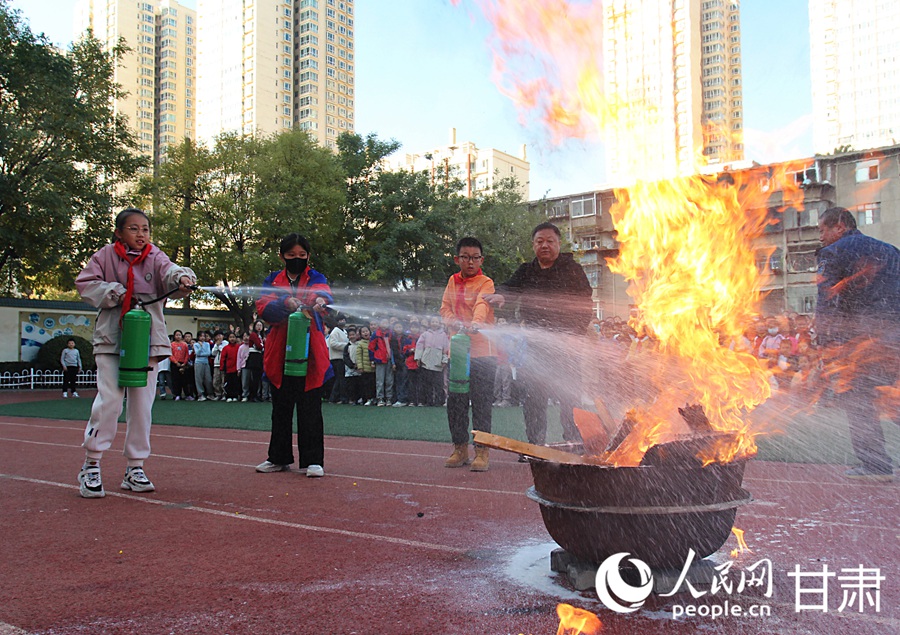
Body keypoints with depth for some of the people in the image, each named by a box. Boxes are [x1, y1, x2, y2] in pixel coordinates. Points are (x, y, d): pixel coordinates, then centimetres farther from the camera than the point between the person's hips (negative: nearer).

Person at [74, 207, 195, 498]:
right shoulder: (106, 255, 4)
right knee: (109, 400, -10)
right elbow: (85, 283, 2)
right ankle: (91, 466, 4)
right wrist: (115, 293, -12)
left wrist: (182, 278, -39)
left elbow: (169, 271, -16)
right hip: (111, 338, -2)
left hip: (147, 339, 2)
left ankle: (135, 468, 16)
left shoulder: (154, 257, 4)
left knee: (142, 403, 5)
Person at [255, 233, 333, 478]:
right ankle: (279, 458, 24)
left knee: (310, 409, -2)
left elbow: (324, 292, -19)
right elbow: (263, 307, -7)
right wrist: (286, 303, -27)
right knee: (281, 409, 12)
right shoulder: (273, 281, 11)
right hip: (280, 354, 3)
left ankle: (312, 460, 5)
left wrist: (320, 300, -44)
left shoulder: (315, 278, 5)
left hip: (309, 353, -3)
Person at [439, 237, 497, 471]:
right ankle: (460, 448, 21)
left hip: (482, 351, -5)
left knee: (481, 403, -5)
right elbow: (445, 308, 9)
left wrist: (476, 323, -41)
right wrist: (455, 323, -14)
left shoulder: (485, 283, -2)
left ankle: (482, 451, 3)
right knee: (455, 402, 8)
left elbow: (482, 305, -21)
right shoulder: (452, 282, 14)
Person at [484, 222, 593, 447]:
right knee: (533, 395, 4)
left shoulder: (572, 269, 4)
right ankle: (535, 443, 12)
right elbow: (511, 286, -4)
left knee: (569, 395, -4)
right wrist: (500, 294, -29)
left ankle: (574, 443, 5)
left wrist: (575, 335, -11)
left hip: (565, 343, -3)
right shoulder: (527, 270, 13)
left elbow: (585, 305, 1)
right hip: (536, 342, 3)